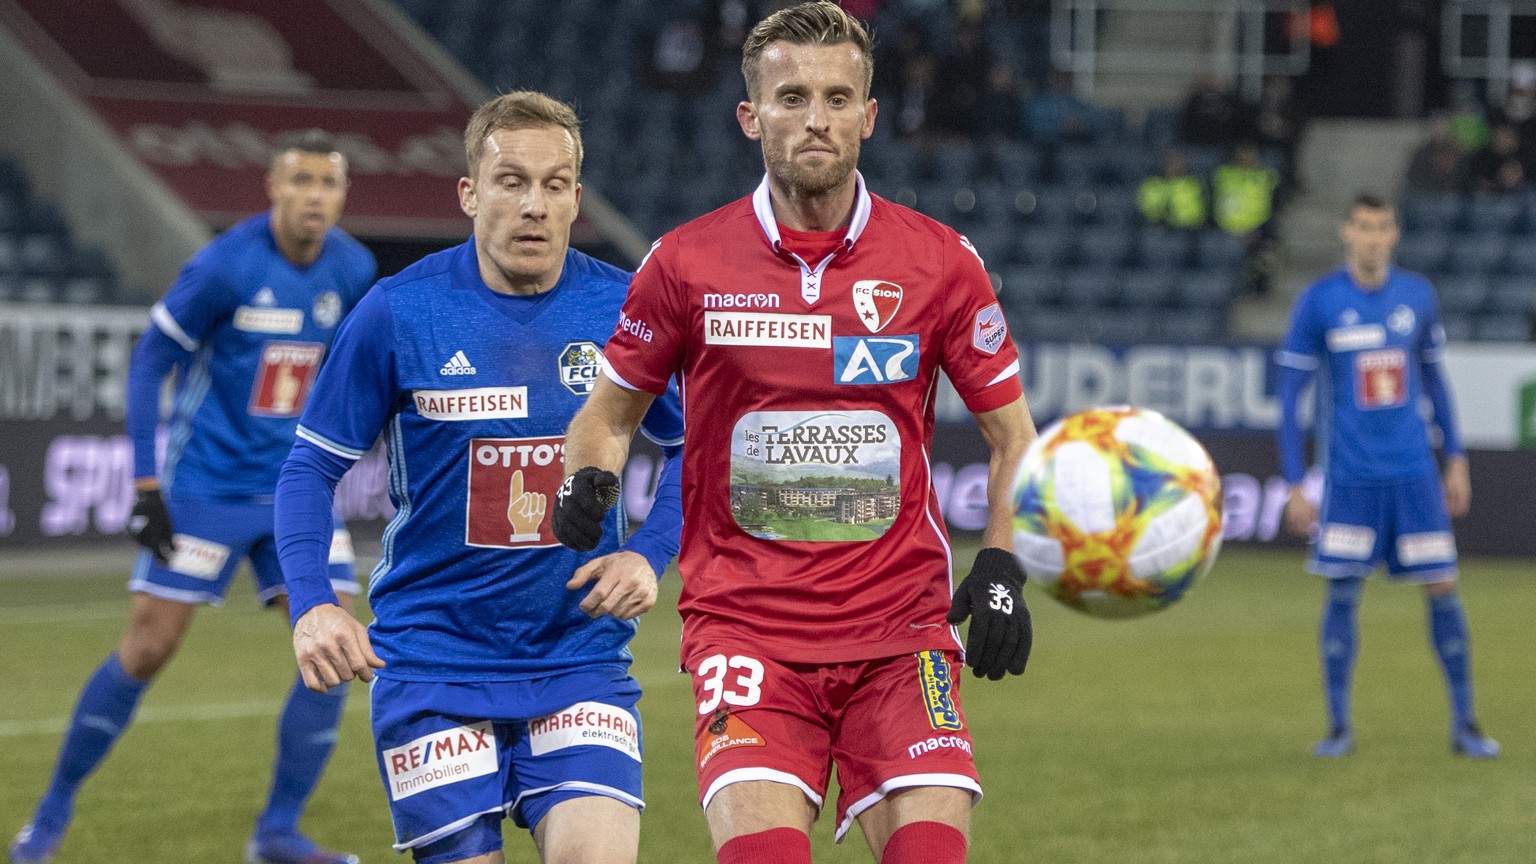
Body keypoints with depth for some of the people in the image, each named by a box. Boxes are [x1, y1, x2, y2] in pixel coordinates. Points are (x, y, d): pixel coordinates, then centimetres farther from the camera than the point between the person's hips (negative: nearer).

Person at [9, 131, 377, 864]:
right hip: (205, 488, -4)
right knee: (146, 651, -4)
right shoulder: (225, 267, -17)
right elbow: (148, 363, -11)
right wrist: (146, 485, -15)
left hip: (296, 488, 4)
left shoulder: (352, 272, -2)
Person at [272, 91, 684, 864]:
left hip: (579, 653, 1)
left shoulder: (621, 309, -2)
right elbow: (310, 467, 0)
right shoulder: (397, 313, -6)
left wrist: (649, 553, -5)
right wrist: (310, 605, -15)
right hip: (431, 662, -1)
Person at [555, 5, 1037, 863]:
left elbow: (1014, 435, 11)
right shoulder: (687, 264, 1)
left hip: (902, 631, 1)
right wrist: (587, 485, -8)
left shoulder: (940, 262, 2)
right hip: (745, 625, -1)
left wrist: (1002, 568, -4)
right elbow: (611, 412, 14)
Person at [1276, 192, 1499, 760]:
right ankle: (1338, 726, 10)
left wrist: (1456, 458, 12)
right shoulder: (1317, 303, -4)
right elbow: (1290, 397, -2)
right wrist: (1294, 487, -5)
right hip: (1348, 476, -2)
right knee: (1342, 594, -1)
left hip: (1414, 473, 2)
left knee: (1442, 590, 0)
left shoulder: (1418, 297, 5)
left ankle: (1464, 724, 8)